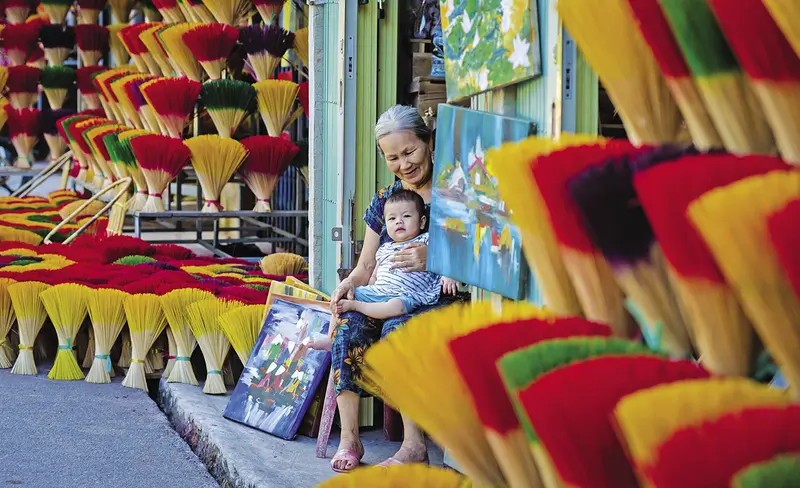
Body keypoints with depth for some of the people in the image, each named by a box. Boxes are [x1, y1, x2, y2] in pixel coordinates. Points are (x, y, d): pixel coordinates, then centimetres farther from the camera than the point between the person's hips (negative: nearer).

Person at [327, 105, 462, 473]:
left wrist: (433, 260, -23)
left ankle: (414, 445, -30)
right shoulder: (384, 201, 15)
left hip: (440, 300, -4)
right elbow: (366, 266, 17)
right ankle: (348, 438, -26)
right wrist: (348, 284, -6)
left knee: (396, 329, -35)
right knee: (349, 326, -27)